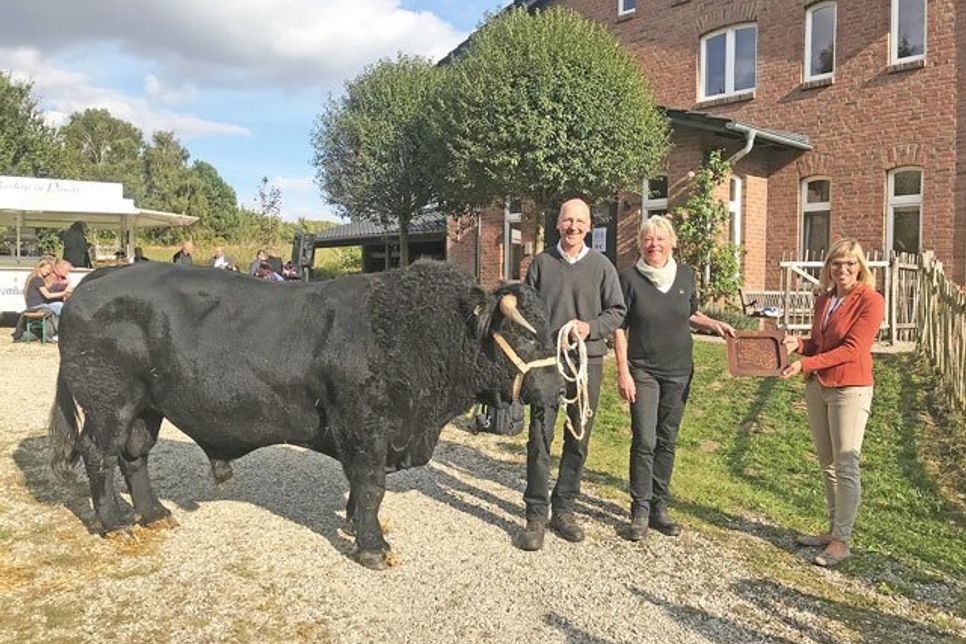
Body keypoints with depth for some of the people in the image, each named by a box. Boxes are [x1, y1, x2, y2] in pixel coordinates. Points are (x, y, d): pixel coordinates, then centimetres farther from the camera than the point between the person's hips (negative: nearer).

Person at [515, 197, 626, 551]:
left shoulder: (602, 266, 5)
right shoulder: (542, 262, 5)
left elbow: (616, 310, 7)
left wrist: (590, 327, -12)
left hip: (587, 361, 1)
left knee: (579, 439, 9)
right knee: (540, 437, -3)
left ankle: (563, 509, 24)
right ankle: (536, 515, 8)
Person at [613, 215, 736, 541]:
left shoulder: (686, 274, 4)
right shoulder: (630, 277, -7)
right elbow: (619, 328, -6)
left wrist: (713, 324, 1)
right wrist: (623, 372, -11)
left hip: (678, 370, 4)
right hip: (643, 370, -4)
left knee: (667, 441, 10)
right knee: (644, 441, -7)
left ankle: (659, 508, 22)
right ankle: (640, 511, 6)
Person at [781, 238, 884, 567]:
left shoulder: (870, 301, -10)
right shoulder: (823, 300, 11)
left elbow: (852, 349, -17)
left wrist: (805, 364, -22)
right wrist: (798, 344, -3)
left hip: (850, 389, -7)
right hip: (817, 387, 7)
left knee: (845, 466, -2)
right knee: (827, 464, 13)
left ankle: (841, 541, 6)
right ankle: (834, 529, 24)